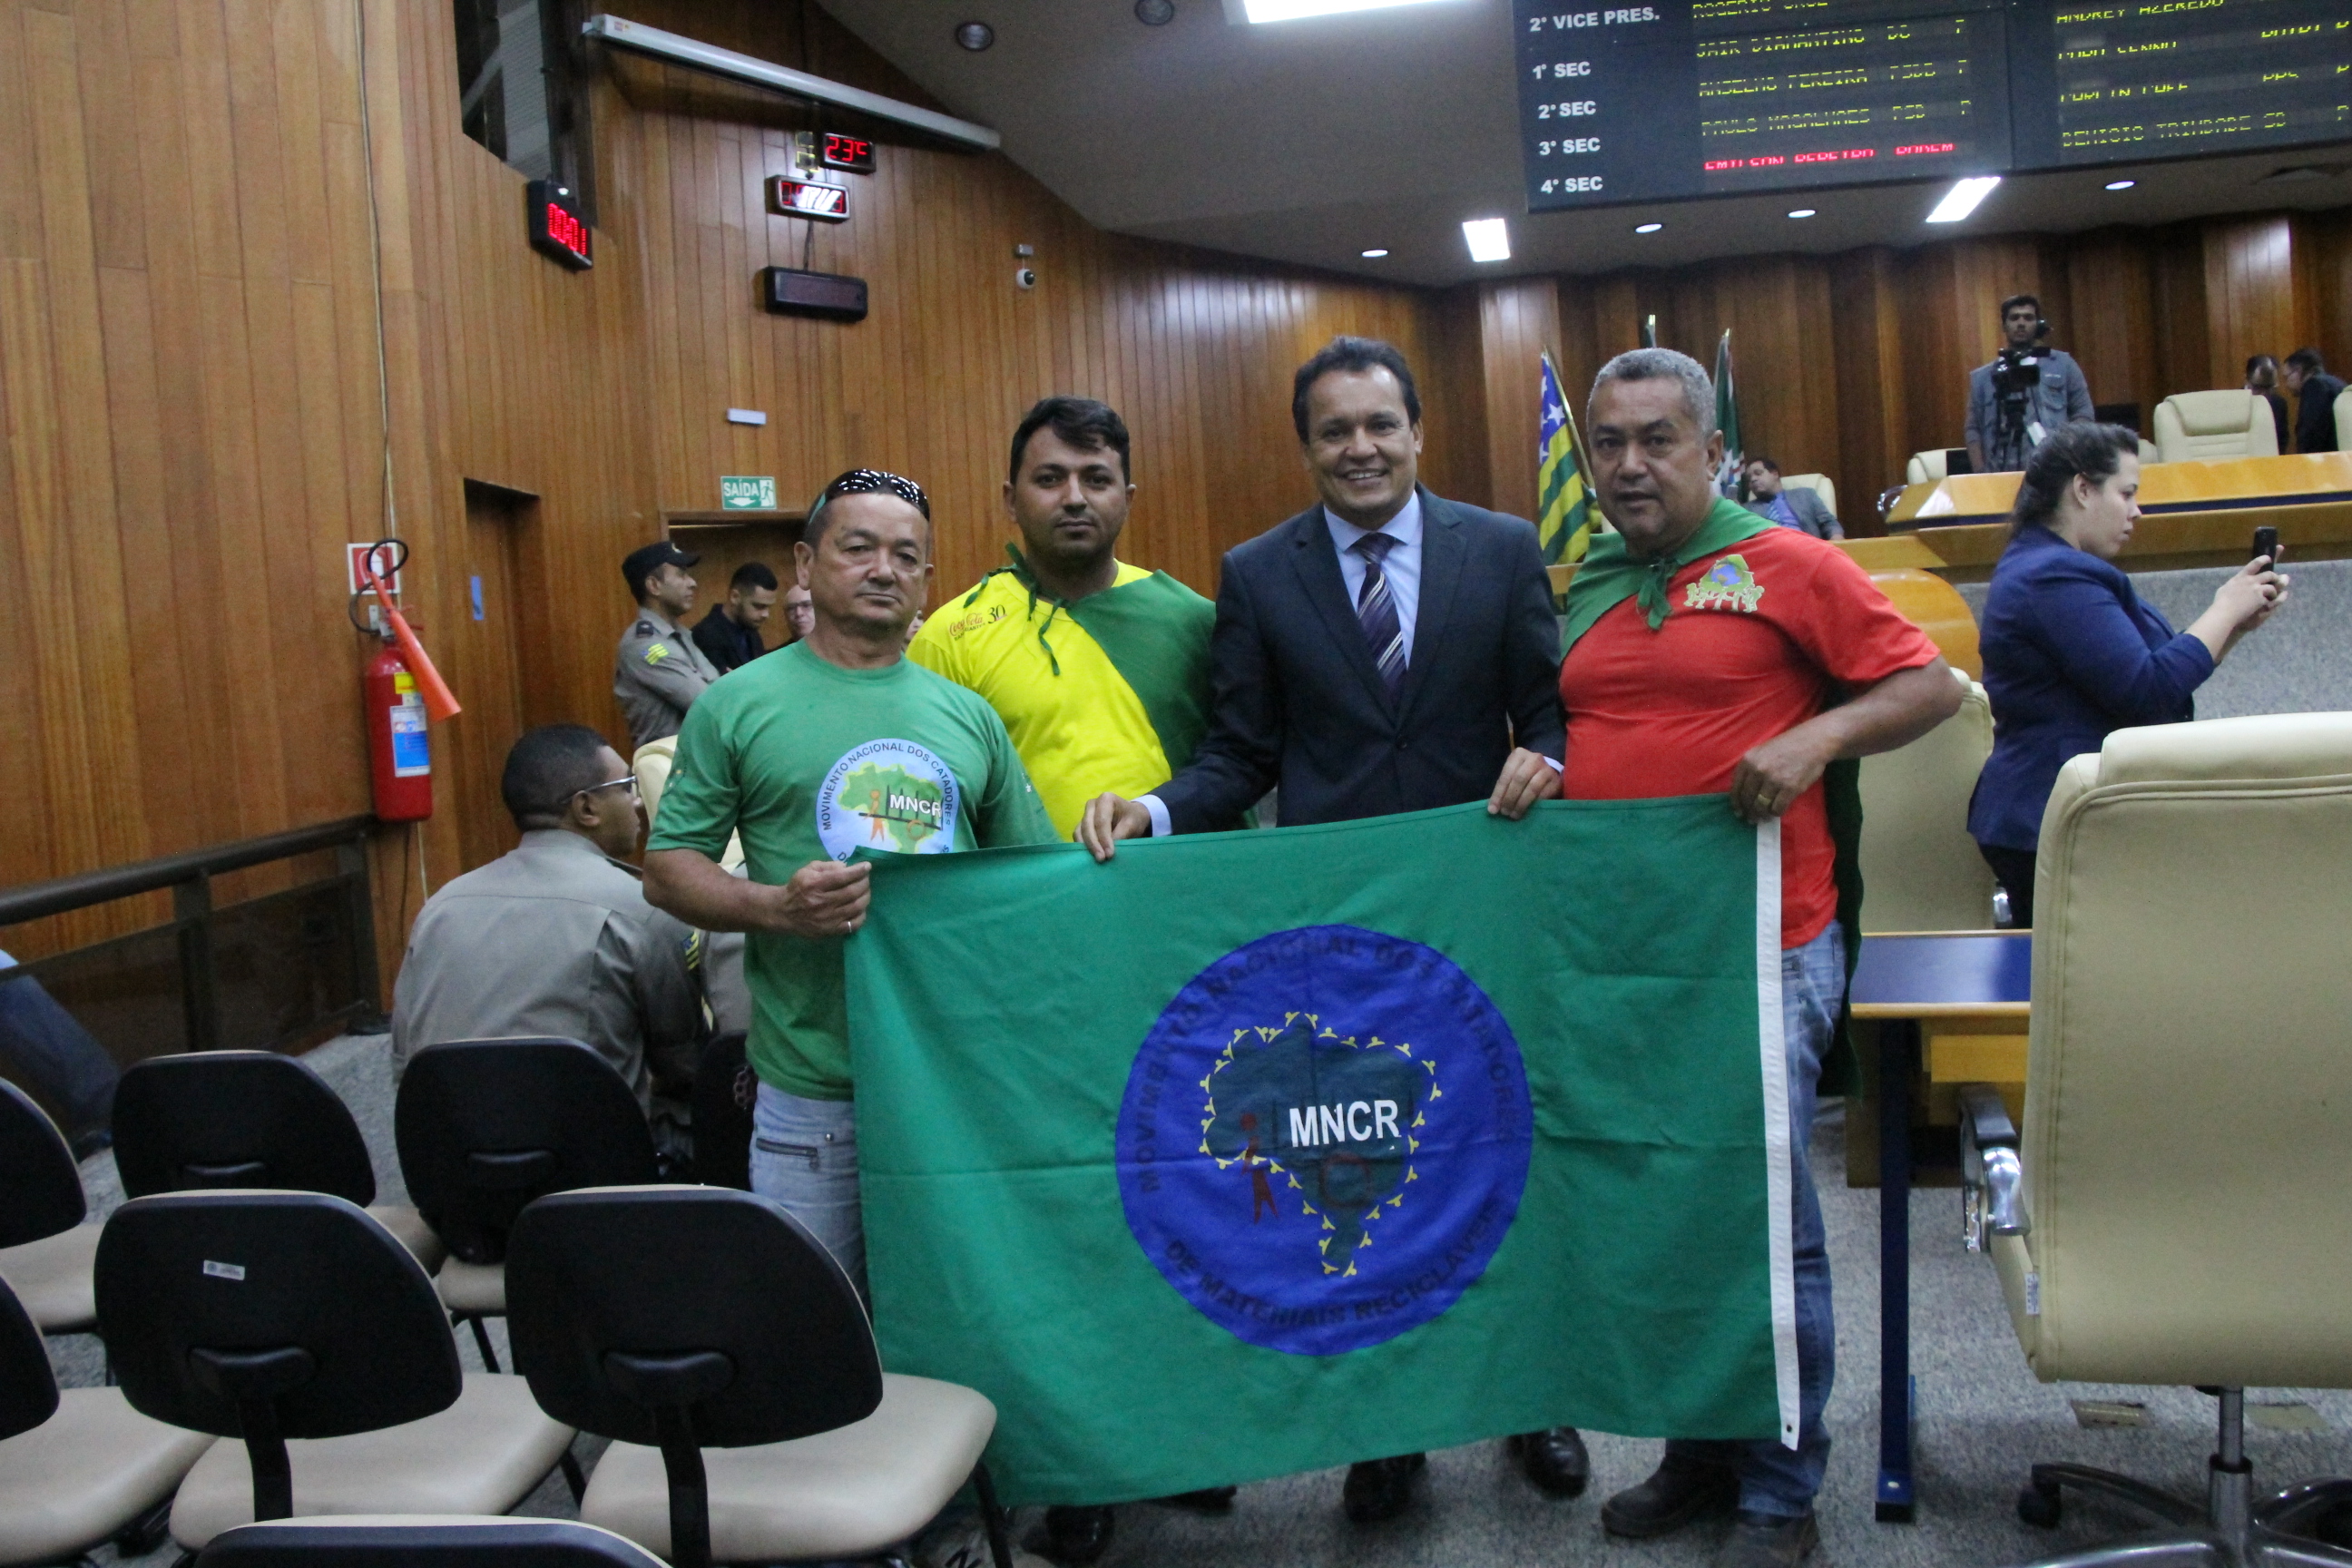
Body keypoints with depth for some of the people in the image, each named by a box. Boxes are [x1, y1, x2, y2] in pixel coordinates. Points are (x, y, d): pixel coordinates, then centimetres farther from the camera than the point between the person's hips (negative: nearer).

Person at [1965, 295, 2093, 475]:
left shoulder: (2063, 364, 13)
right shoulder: (1982, 377, 16)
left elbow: (2083, 414, 10)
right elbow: (1974, 430, 12)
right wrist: (1981, 476, -1)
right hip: (2002, 476, 1)